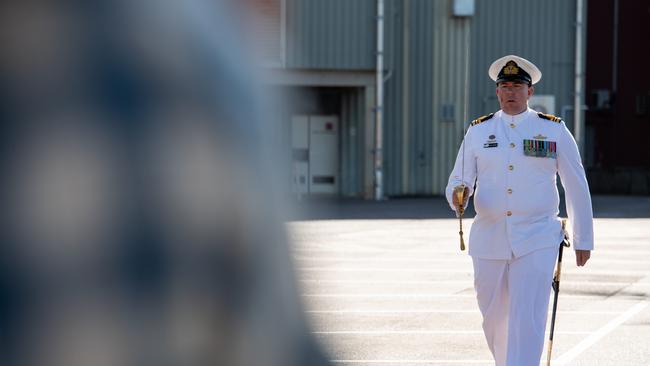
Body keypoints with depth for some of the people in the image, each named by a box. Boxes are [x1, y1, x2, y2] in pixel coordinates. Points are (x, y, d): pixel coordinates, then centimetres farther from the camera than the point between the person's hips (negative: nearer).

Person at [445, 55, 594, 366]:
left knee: (527, 323, -14)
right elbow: (458, 181, 4)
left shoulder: (554, 130, 2)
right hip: (489, 241, 3)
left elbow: (576, 187, 7)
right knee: (494, 319, 14)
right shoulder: (478, 131, 7)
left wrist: (583, 240, 7)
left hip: (536, 242, -3)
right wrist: (458, 196, -21)